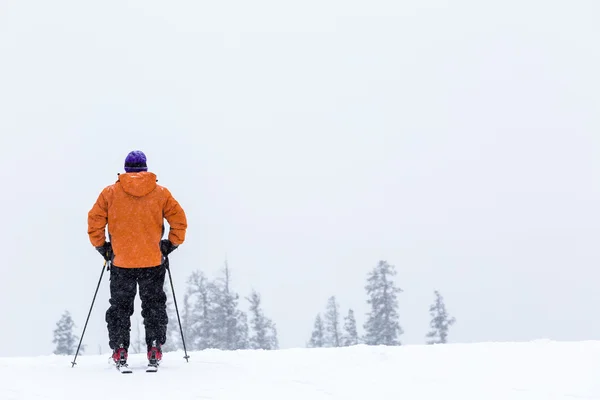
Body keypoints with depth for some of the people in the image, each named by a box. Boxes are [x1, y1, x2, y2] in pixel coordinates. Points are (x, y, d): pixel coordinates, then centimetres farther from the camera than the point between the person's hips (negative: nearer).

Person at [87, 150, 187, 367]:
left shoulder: (110, 192, 1)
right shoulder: (160, 192, 1)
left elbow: (95, 220, -1)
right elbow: (179, 220, 0)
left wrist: (101, 246, 11)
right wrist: (171, 244, 11)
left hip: (121, 261, 0)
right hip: (153, 261, 0)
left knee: (120, 306, 11)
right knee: (154, 306, 11)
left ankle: (119, 350, 6)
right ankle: (154, 349, 6)